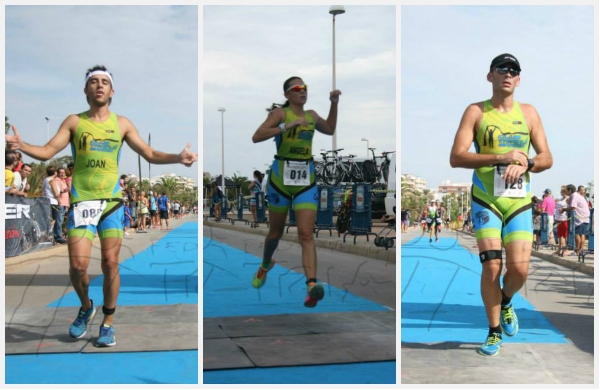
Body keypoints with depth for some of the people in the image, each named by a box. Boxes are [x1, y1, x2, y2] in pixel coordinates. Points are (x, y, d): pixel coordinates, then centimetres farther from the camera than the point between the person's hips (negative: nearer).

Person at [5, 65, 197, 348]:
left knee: (110, 263, -2)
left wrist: (177, 158, -8)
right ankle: (86, 307, 24)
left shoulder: (121, 123, 9)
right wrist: (21, 146, -22)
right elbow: (47, 151, -2)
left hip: (112, 200, 1)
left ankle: (107, 323, 13)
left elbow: (150, 154, 9)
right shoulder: (74, 121, 6)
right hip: (82, 200, -1)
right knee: (78, 265, -6)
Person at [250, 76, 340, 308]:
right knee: (276, 232, 15)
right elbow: (256, 137, -20)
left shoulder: (311, 115, 10)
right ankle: (266, 265, 45)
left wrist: (334, 104, 18)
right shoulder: (280, 113, -6)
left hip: (306, 181, 3)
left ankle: (312, 285, -24)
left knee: (306, 235, -12)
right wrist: (288, 125, -27)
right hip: (280, 179, -2)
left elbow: (330, 130, 30)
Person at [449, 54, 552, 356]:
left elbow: (547, 158, 8)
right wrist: (501, 157, -18)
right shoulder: (476, 112, 2)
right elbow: (456, 158, -8)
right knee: (491, 267, -10)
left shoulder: (528, 112, 11)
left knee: (520, 268, -8)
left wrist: (525, 164, -14)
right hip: (485, 200, -2)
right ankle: (494, 332, 9)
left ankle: (505, 303, 27)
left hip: (519, 201, 2)